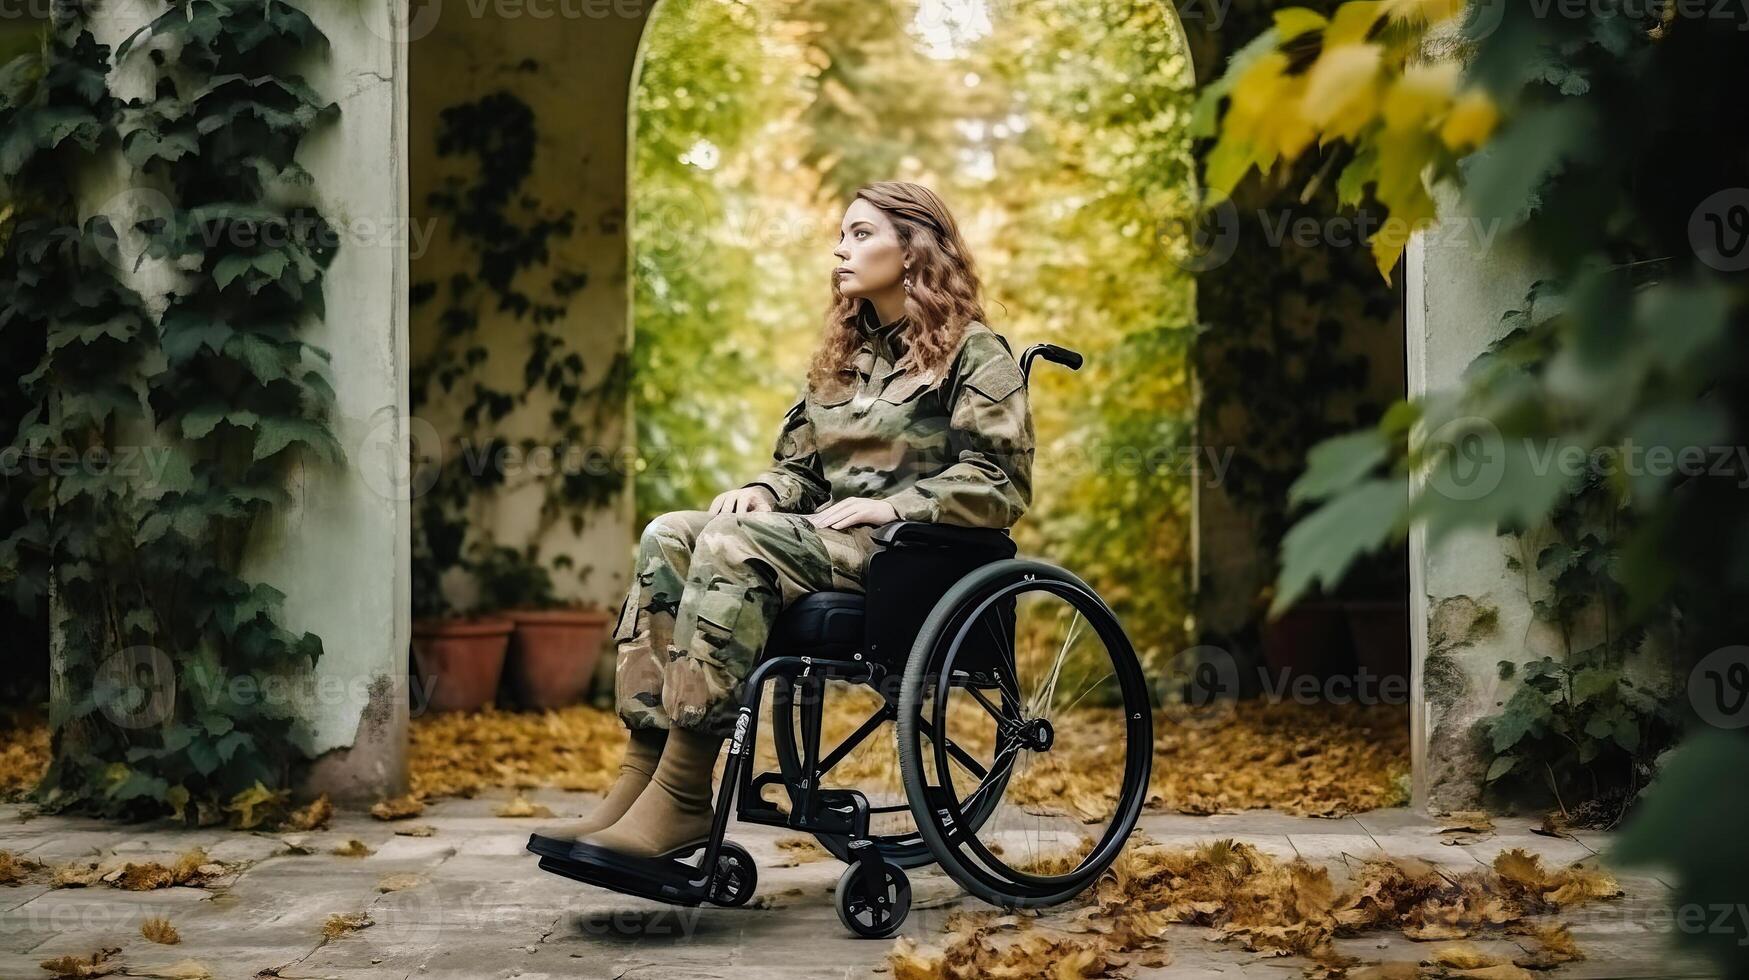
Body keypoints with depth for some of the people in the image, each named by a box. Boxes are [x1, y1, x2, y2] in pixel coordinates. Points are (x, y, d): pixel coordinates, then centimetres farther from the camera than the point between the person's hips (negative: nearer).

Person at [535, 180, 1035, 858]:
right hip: (827, 539, 8)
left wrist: (890, 504, -17)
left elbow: (999, 482, -8)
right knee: (668, 537, -18)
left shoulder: (974, 352, 1)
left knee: (733, 544, -32)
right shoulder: (844, 355, 24)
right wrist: (763, 491, -1)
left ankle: (682, 801, -36)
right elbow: (801, 466, 22)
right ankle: (643, 773, -29)